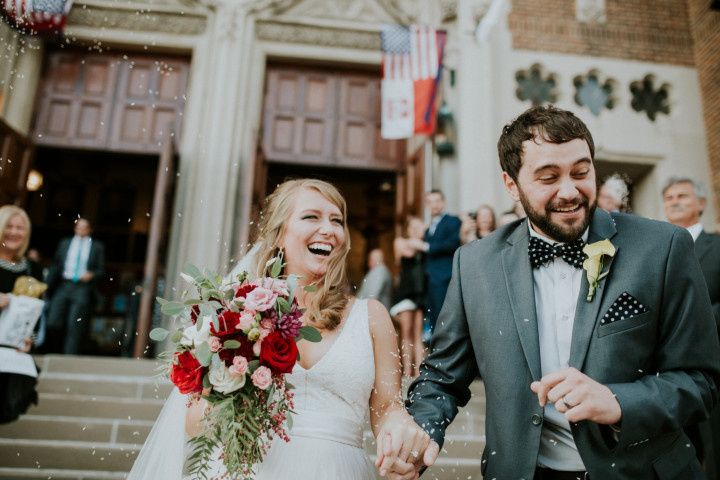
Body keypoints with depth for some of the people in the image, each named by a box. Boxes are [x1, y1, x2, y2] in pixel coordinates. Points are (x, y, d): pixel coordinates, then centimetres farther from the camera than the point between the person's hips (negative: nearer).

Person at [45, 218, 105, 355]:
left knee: (75, 326, -9)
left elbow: (101, 270, 7)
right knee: (52, 323, -3)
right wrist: (47, 286, 10)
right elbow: (55, 266, 16)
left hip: (83, 288, -2)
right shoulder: (65, 243, 16)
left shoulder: (97, 246, 9)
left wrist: (91, 274, -13)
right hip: (63, 285, 3)